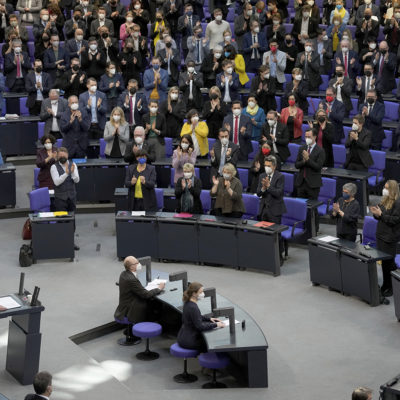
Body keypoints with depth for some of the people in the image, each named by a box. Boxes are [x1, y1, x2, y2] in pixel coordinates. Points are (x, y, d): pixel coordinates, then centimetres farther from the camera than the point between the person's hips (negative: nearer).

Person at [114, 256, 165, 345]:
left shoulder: (123, 274, 1)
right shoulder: (131, 280, -27)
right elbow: (146, 294, -22)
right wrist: (159, 288, -8)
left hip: (124, 309, 9)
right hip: (129, 312, -9)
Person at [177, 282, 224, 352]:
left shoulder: (188, 303, 4)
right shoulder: (193, 308, -25)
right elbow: (200, 326, -23)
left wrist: (209, 319, 10)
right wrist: (215, 325, -16)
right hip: (188, 340, -9)